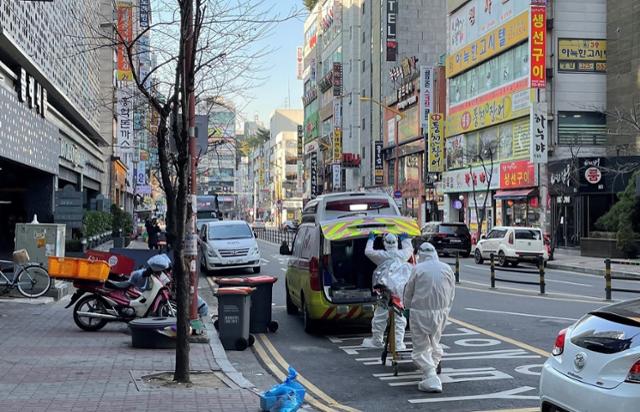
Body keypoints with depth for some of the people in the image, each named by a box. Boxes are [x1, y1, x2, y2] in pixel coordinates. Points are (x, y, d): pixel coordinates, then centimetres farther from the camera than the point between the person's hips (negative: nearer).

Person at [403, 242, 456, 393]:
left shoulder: (418, 269, -5)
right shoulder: (447, 269, 5)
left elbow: (408, 292, 1)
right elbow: (452, 294, 9)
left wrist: (408, 307, 18)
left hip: (420, 312, -4)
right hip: (441, 311, 4)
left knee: (421, 347, 1)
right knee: (435, 342, 22)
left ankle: (431, 379, -11)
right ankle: (433, 367, 28)